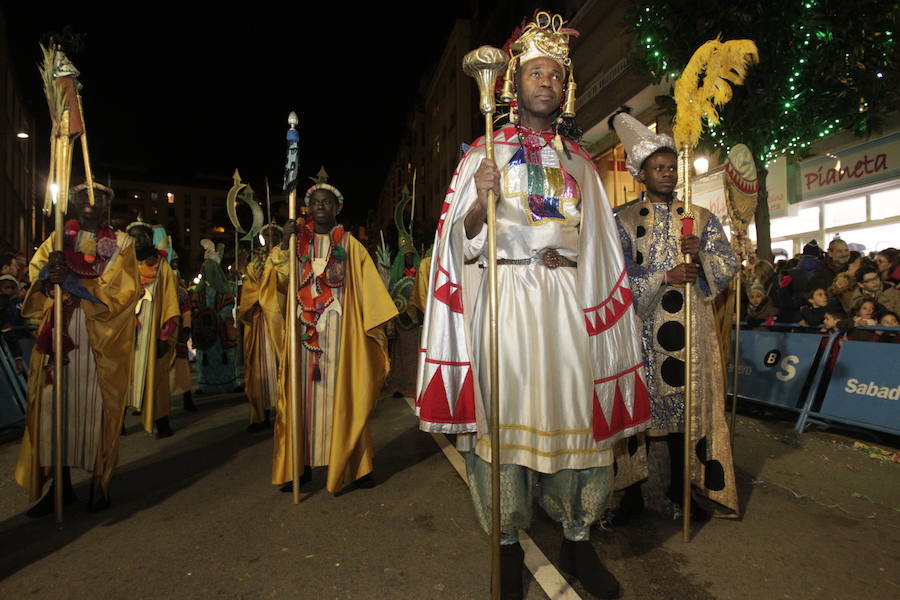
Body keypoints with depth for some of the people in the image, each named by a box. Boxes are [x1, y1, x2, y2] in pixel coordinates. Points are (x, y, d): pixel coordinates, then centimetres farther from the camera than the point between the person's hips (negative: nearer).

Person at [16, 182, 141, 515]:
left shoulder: (121, 243, 6)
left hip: (100, 338, -3)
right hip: (58, 332, 3)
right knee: (54, 403, 0)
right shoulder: (58, 237, 16)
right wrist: (51, 270, -18)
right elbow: (36, 269, 5)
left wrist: (71, 279, -14)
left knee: (97, 406, -1)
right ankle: (61, 484, 10)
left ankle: (99, 482, 10)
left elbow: (120, 287, -5)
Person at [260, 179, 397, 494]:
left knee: (343, 395, 0)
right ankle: (300, 465, 14)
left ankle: (354, 465, 11)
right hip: (303, 331, 2)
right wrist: (284, 244, -11)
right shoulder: (296, 241, 11)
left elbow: (368, 290, 4)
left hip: (340, 332, -1)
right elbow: (276, 281, -1)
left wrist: (376, 325, -3)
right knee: (302, 395, 3)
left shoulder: (350, 245, 8)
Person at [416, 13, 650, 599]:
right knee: (504, 411, -4)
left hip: (567, 300, 3)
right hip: (504, 296, -2)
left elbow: (599, 246, 20)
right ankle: (509, 543, 13)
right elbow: (464, 236, 1)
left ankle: (579, 539, 17)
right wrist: (481, 199, -17)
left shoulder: (579, 160, 20)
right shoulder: (486, 151, 11)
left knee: (577, 410, -1)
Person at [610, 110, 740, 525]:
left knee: (688, 406, 7)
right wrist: (666, 277, -15)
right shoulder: (623, 221, 4)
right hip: (641, 332, -2)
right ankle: (632, 492, 15)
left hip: (691, 330, 3)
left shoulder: (702, 218, 12)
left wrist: (701, 254, -13)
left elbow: (729, 267, 6)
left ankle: (679, 491, 24)